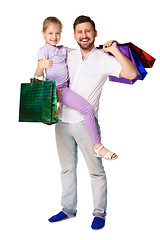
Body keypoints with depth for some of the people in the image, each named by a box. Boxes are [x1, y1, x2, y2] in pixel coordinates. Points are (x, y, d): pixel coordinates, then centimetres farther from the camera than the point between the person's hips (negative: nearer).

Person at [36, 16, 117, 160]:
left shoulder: (62, 49, 17)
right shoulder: (44, 50, -6)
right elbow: (38, 74, -15)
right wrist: (42, 65, -39)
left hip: (65, 87, 9)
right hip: (58, 89, -9)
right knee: (88, 109, -19)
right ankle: (97, 146, -16)